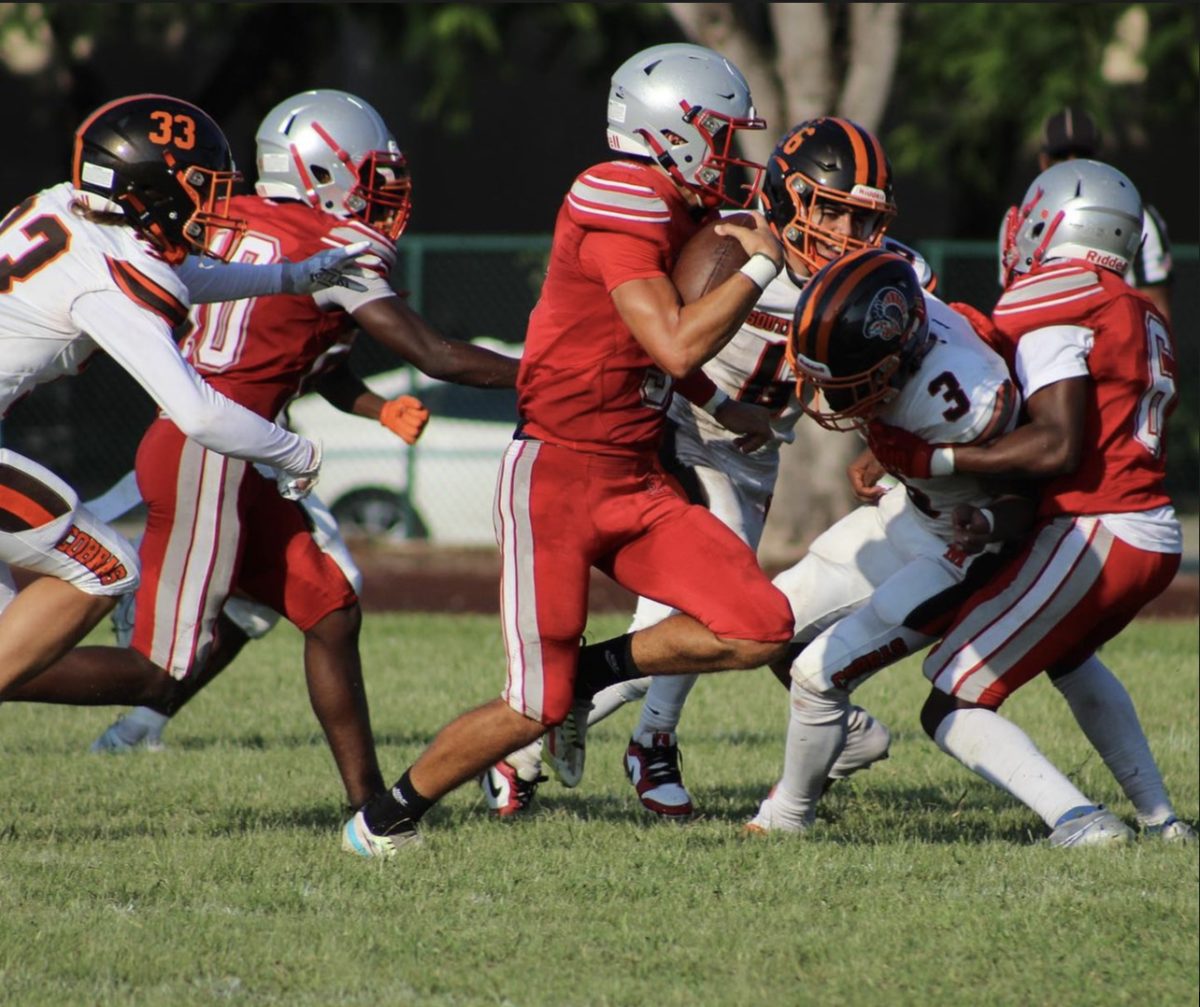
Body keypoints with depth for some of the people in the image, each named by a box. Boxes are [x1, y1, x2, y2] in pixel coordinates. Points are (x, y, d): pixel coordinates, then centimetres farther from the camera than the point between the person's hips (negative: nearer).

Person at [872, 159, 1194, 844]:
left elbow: (1058, 448, -19)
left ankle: (1076, 818, -24)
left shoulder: (1053, 300, -9)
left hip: (1095, 534, -9)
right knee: (1068, 655, 39)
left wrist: (933, 459, -16)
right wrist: (1003, 521, 9)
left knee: (953, 708, -5)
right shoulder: (1144, 318, 19)